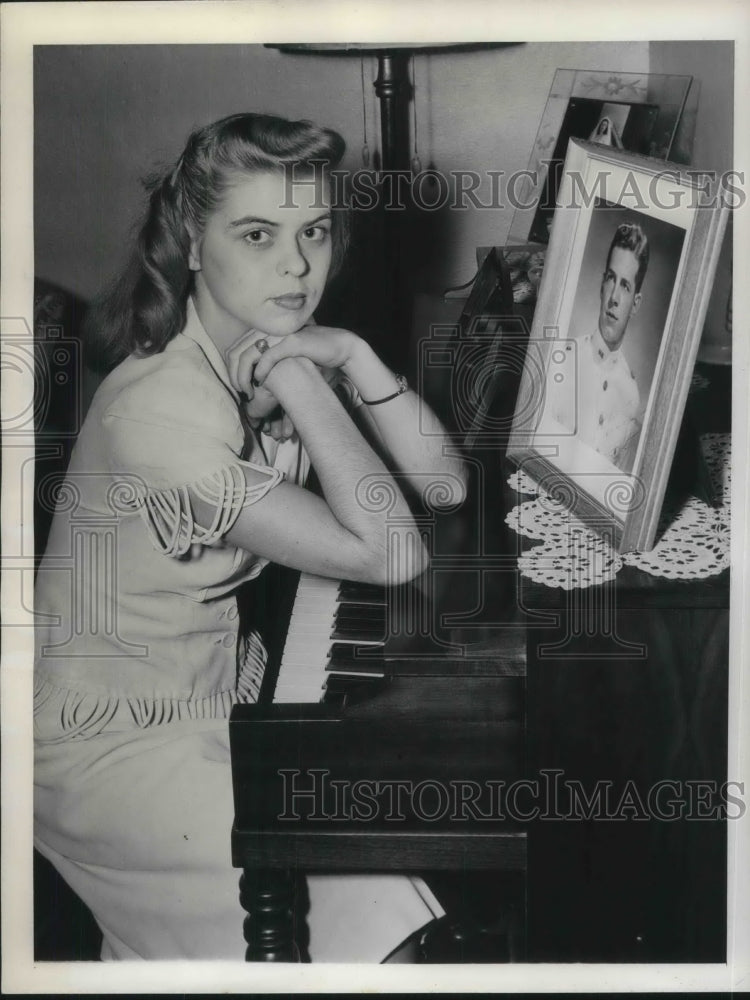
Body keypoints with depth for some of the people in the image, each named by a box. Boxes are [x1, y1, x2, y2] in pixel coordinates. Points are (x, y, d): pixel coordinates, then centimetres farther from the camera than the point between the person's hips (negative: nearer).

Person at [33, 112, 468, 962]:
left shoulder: (271, 355, -3)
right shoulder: (157, 409, -30)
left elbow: (444, 484, -7)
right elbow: (391, 555, -31)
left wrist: (353, 359, -20)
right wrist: (298, 381, -30)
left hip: (211, 687, 8)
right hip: (111, 746, -8)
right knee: (374, 898, -10)